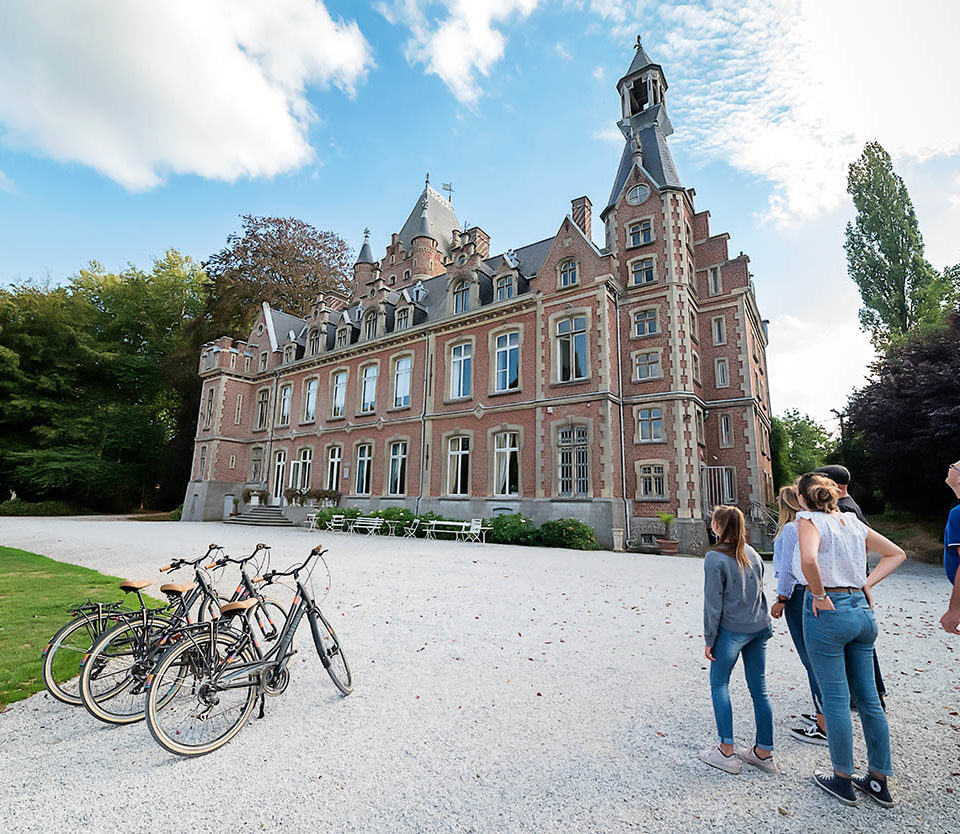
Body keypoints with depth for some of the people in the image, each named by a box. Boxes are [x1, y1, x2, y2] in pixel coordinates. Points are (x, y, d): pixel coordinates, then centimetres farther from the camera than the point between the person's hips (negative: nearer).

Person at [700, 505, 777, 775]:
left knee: (719, 684, 9)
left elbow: (713, 604, -15)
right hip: (759, 628, 7)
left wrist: (709, 639, -6)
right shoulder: (752, 553, 4)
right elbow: (760, 591, 11)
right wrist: (764, 626, 21)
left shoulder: (715, 557, -17)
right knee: (759, 689, 14)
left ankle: (727, 752, 13)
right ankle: (764, 753, 25)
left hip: (731, 630, -6)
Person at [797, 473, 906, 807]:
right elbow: (896, 554, 17)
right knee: (868, 698, 16)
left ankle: (843, 780, 21)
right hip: (862, 610, 7)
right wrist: (867, 584, 10)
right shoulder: (852, 520, 9)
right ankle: (879, 782, 29)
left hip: (828, 612, -7)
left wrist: (819, 594, -14)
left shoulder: (809, 520, -12)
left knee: (836, 699, 7)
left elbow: (809, 560, -30)